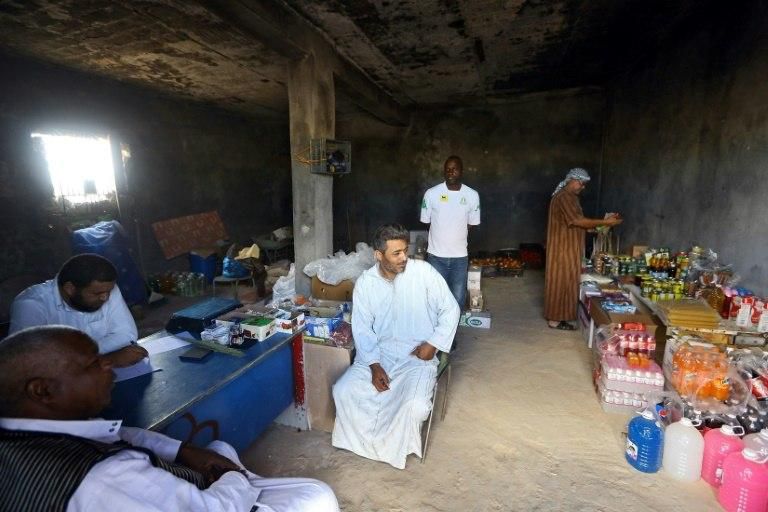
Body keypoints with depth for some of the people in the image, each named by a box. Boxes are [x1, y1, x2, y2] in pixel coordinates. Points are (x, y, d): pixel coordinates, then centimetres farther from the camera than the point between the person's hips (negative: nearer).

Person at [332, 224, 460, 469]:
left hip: (418, 354, -2)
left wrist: (433, 344, -12)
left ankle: (391, 446, 8)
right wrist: (375, 365, -14)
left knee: (416, 405, -25)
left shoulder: (423, 271, -12)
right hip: (379, 351, 3)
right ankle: (367, 441, 11)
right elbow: (362, 329, -2)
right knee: (343, 390, -15)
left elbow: (450, 309, -4)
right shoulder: (365, 283, -6)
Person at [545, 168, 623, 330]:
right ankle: (554, 319, 4)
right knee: (561, 282, -5)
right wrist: (605, 222, -18)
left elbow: (577, 222, 15)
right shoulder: (563, 197, -17)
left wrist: (603, 220, 7)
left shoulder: (570, 197, 17)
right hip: (562, 248, -11)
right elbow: (578, 221, -24)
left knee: (565, 281, 14)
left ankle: (557, 316, 23)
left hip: (569, 248, 11)